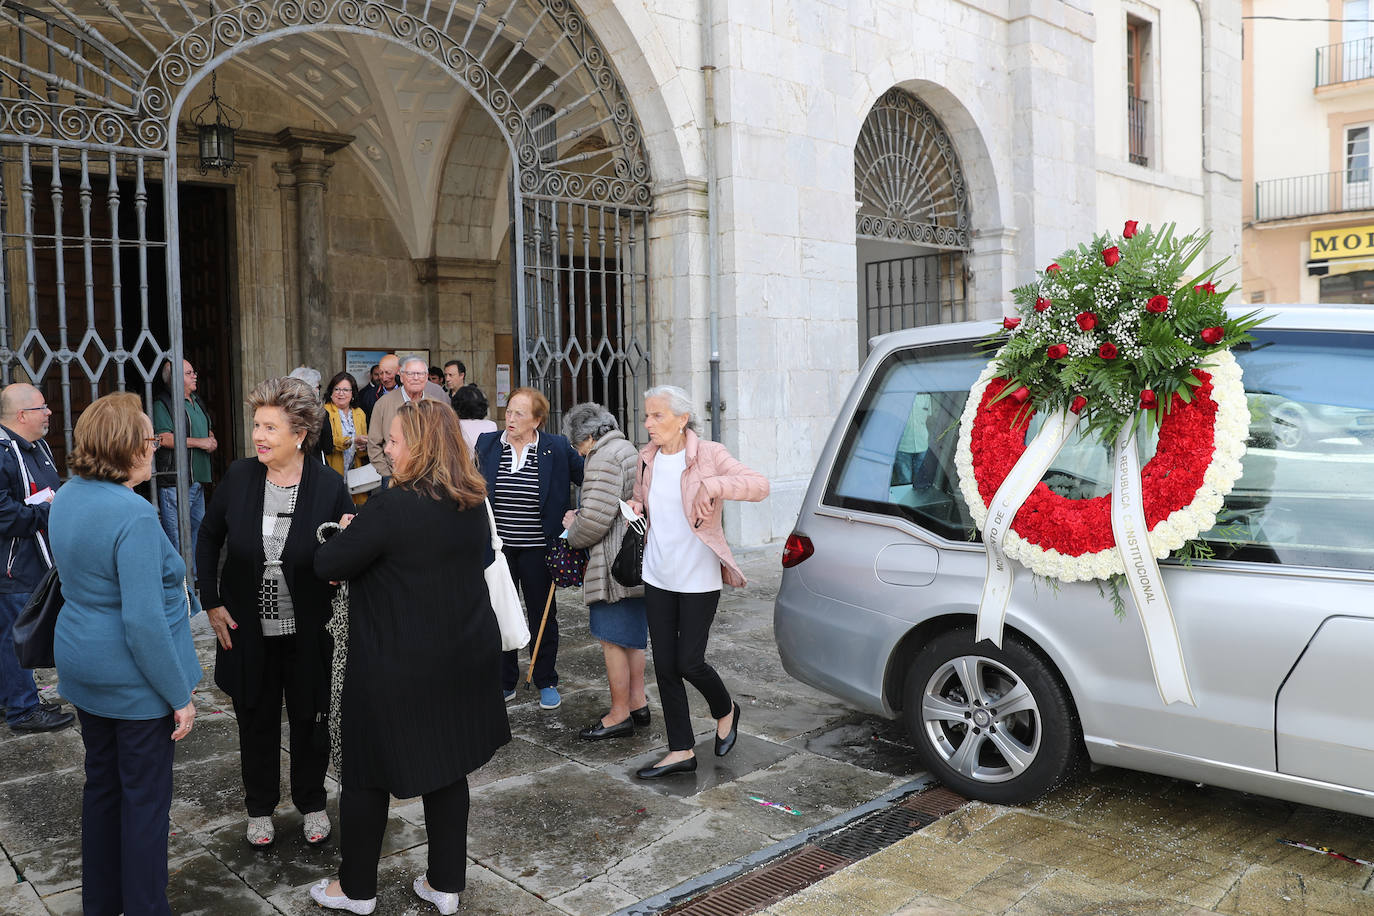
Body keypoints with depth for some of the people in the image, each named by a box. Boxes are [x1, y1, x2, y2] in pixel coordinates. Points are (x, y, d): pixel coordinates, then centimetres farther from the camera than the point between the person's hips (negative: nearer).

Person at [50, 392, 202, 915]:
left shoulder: (66, 498, 1)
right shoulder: (133, 515, -26)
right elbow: (144, 621, -27)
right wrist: (180, 697, -21)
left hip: (81, 669, 9)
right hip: (134, 678, -9)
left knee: (101, 783, 22)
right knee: (146, 795, 7)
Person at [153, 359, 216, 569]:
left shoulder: (196, 401, 18)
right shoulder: (162, 404, -9)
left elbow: (209, 432, 22)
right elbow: (165, 439, -19)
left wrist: (212, 441, -2)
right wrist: (200, 442, -13)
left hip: (198, 478, 9)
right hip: (174, 479, -9)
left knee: (197, 525, 16)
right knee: (176, 531, -6)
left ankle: (193, 572, 27)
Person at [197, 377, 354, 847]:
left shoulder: (329, 484, -13)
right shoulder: (238, 477, -7)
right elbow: (208, 540, 6)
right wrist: (211, 602, 1)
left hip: (308, 632, -1)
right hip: (248, 631, 2)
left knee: (310, 720, 15)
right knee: (256, 721, 17)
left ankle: (312, 803, 37)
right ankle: (260, 808, 38)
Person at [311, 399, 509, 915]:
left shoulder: (393, 508, -21)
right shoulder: (473, 504, 1)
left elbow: (327, 566, -17)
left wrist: (348, 533, 4)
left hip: (397, 664, -6)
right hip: (464, 658, 6)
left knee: (368, 773, 13)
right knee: (448, 768, 17)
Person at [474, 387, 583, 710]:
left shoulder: (557, 448, -5)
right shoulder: (486, 444, 1)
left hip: (537, 548, -2)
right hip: (497, 547, 2)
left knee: (543, 616, 11)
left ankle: (547, 683, 26)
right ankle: (505, 683, 25)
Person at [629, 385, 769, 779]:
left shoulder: (709, 455, -11)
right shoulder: (647, 458, 6)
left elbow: (760, 485, -20)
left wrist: (714, 485, -35)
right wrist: (635, 507, 0)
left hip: (698, 577, -6)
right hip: (657, 576, 6)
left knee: (689, 662, -3)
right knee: (664, 664, 7)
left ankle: (726, 711, 31)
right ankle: (682, 751, 19)